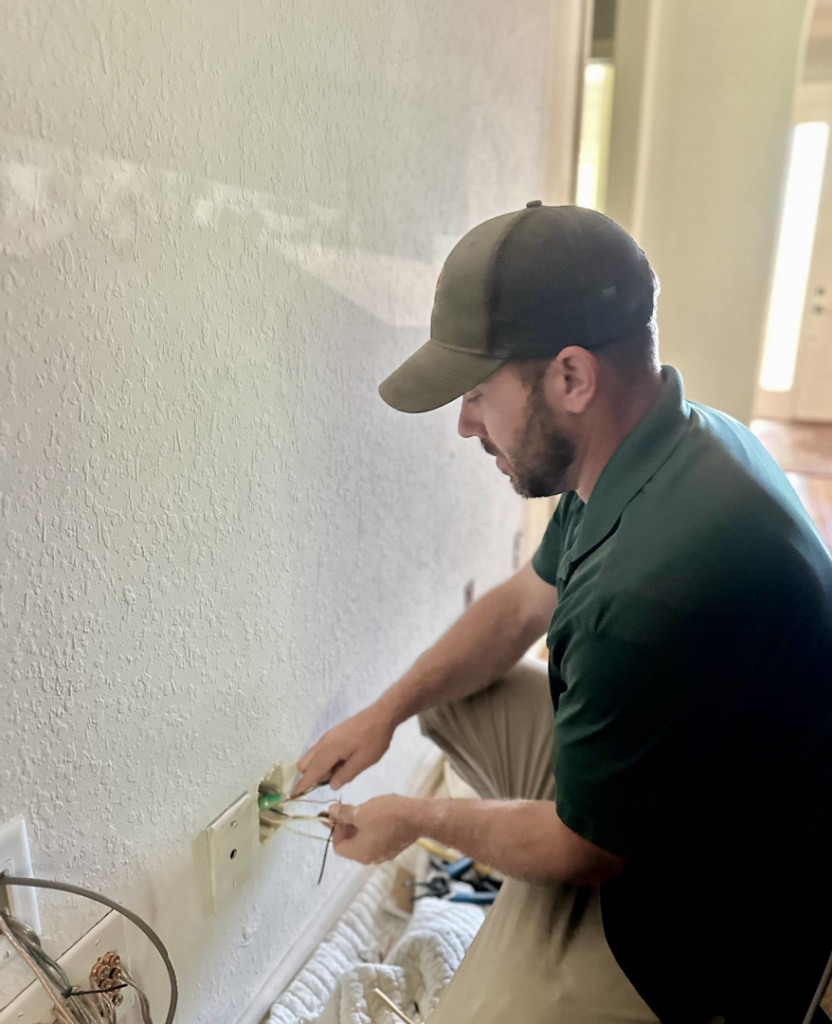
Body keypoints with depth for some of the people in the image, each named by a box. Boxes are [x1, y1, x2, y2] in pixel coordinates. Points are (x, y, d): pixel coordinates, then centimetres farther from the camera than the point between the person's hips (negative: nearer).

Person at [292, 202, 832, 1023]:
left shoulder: (655, 586, -39)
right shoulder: (672, 437, -8)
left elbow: (582, 852, -22)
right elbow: (525, 602, 6)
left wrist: (417, 818, -4)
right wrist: (386, 710, 1)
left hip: (700, 927, -8)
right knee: (444, 694, 9)